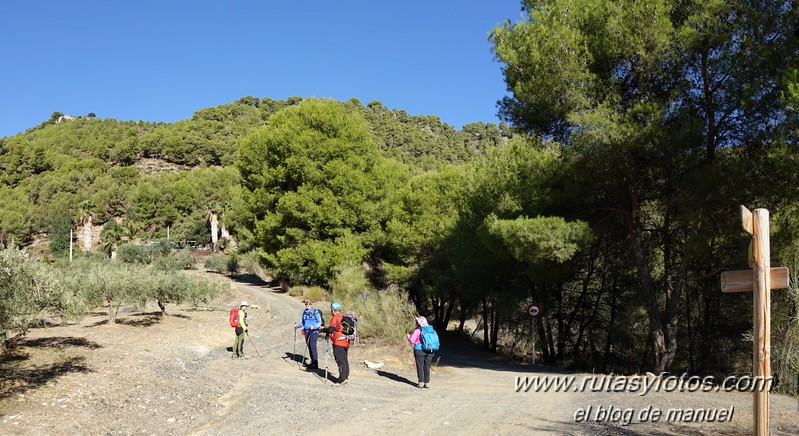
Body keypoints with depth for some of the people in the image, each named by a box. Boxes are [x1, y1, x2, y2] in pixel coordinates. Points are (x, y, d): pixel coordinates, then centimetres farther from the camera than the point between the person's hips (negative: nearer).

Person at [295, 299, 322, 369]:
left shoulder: (315, 312, -8)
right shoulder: (304, 312, 12)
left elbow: (319, 322, -9)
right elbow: (302, 322, 21)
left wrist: (314, 326, -24)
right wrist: (298, 325, 2)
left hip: (314, 331, -7)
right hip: (306, 331, 7)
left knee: (312, 346, -11)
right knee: (309, 346, 9)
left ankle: (315, 364, -7)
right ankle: (312, 362, 19)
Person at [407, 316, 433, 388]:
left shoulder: (417, 331, -10)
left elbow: (412, 341, -10)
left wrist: (409, 337, 10)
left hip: (419, 351, -4)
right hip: (429, 352, 4)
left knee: (420, 367, 5)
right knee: (427, 367, 10)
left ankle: (421, 382, 5)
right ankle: (427, 383, 12)